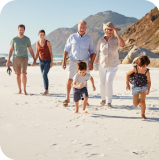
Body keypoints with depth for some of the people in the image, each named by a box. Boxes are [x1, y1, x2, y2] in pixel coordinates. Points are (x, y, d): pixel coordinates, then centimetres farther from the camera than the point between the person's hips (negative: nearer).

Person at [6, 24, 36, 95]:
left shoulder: (27, 39, 1)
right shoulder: (14, 39, 3)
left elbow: (31, 50, 6)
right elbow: (11, 50, 5)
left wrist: (34, 60, 1)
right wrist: (8, 61, -1)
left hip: (24, 58, -2)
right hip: (15, 59, 2)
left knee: (23, 73, -17)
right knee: (18, 75, 5)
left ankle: (24, 89, -6)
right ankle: (19, 90, 18)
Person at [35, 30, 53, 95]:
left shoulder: (47, 42, -7)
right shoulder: (37, 43, 6)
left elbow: (51, 53, -6)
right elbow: (37, 54, 12)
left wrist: (52, 62, -12)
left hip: (48, 61, -5)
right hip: (41, 61, 5)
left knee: (44, 75, -19)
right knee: (44, 76, 8)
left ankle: (46, 90, -13)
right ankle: (46, 90, 16)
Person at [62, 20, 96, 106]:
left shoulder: (89, 38, 4)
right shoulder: (72, 37, 1)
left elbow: (92, 52, 8)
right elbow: (66, 50, 4)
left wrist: (91, 63, -3)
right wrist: (63, 61, -3)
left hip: (84, 62, 1)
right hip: (73, 61, -1)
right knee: (69, 80, -8)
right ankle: (67, 98, 6)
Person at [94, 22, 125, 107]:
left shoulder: (115, 39, -9)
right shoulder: (101, 40, -4)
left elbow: (122, 44, -31)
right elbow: (97, 53, 4)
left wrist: (116, 33, -29)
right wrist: (94, 64, 0)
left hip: (112, 66, -2)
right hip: (102, 66, 3)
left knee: (108, 84, -14)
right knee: (102, 84, 11)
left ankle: (109, 102, 0)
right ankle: (103, 99, 32)